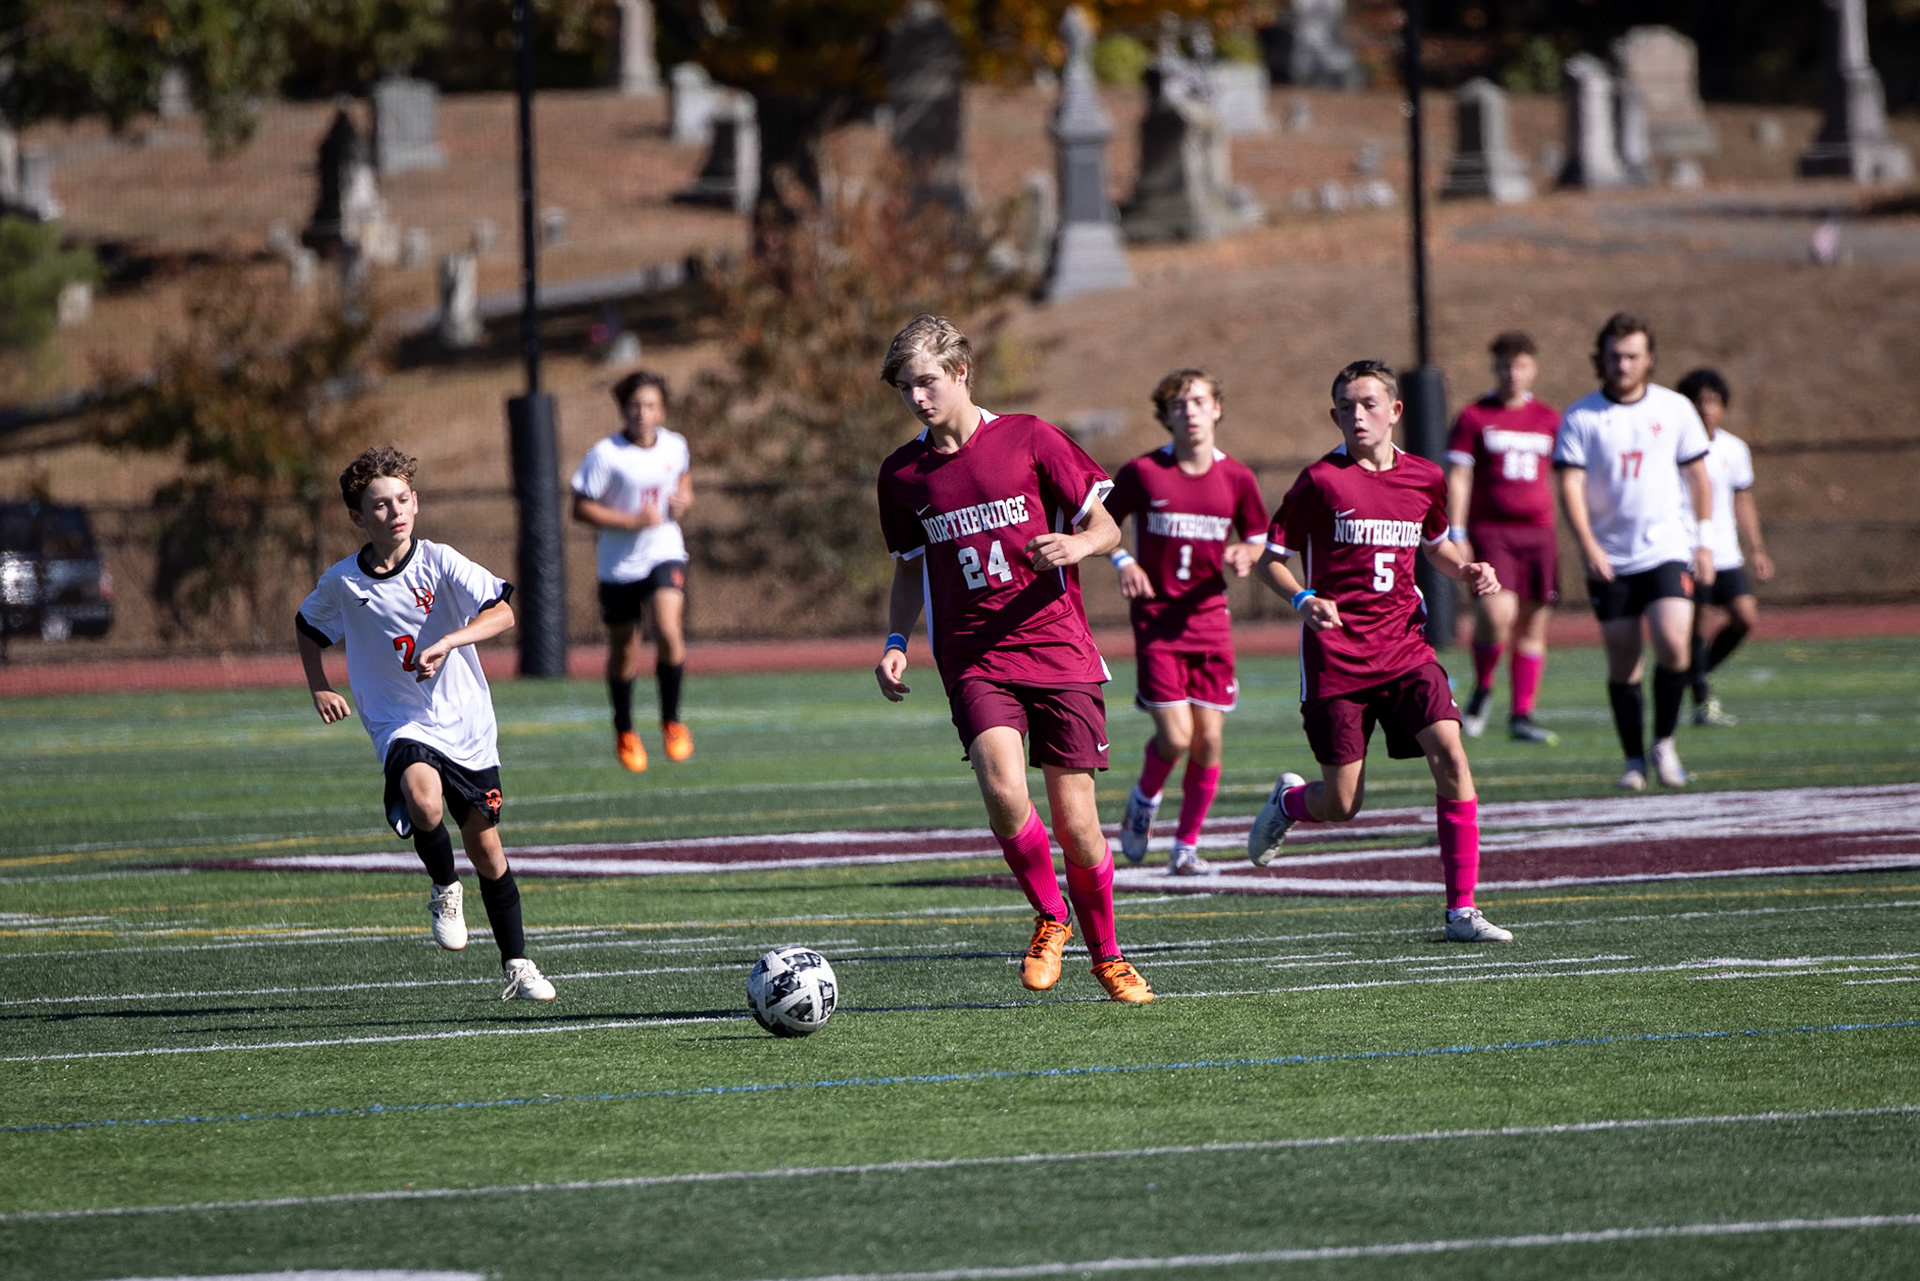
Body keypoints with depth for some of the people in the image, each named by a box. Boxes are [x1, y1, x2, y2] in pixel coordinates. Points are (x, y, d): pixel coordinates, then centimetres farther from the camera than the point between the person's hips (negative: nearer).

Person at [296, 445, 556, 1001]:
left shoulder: (439, 562, -7)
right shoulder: (342, 583, -2)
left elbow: (502, 614, -17)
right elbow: (307, 626, 19)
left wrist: (449, 641, -32)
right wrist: (319, 689, 6)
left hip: (467, 725, 1)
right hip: (402, 727, -1)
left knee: (485, 848, 5)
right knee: (423, 798, -34)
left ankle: (517, 965, 21)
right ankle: (444, 889, -5)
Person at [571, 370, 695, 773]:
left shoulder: (675, 445, 1)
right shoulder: (605, 455, -13)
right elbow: (581, 509, -12)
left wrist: (683, 500, -1)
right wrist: (633, 521, -21)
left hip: (664, 555, 2)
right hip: (619, 563, -1)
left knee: (669, 631, -22)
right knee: (623, 649, 10)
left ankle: (671, 722, -5)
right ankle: (624, 732, 32)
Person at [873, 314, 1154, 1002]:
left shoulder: (1028, 440, 0)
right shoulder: (902, 473, 9)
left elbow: (1107, 530, 3)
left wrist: (1076, 544, -19)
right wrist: (895, 644, 6)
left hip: (1058, 648, -1)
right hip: (974, 659, 1)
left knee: (1076, 825, -3)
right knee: (1004, 790, -24)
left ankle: (1106, 954, 22)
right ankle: (1049, 917, 2)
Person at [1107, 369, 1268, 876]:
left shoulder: (1236, 479, 2)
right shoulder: (1142, 472, -4)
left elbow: (1259, 542, 13)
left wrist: (1245, 556, -9)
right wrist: (1122, 561, -11)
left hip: (1210, 619, 3)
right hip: (1156, 620, -3)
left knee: (1208, 739, -2)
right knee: (1175, 736, -12)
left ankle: (1187, 846, 14)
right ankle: (1143, 801, 21)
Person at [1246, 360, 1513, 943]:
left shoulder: (1425, 478, 8)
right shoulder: (1321, 480, -6)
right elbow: (1268, 559, -1)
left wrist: (1469, 571, 6)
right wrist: (1304, 600, -20)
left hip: (1404, 648, 3)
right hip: (1336, 655, -3)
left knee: (1450, 757, -17)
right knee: (1341, 804, -1)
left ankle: (1462, 910, -10)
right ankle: (1290, 801, 38)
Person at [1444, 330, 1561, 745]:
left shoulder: (1549, 420, 12)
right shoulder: (1474, 418, 3)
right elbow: (1458, 478, 1)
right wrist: (1456, 535, -8)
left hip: (1538, 532, 4)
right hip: (1489, 531, -4)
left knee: (1533, 624, 1)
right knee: (1497, 613, -21)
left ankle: (1522, 715, 8)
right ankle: (1482, 689, 5)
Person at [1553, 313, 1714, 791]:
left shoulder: (1675, 409, 4)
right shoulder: (1580, 417, -1)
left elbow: (1697, 477, 13)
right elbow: (1570, 485, -8)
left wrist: (1704, 544, 11)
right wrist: (1587, 545, -21)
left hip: (1666, 550, 0)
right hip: (1608, 560, 0)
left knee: (1673, 643, -18)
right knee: (1623, 660, 2)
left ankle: (1664, 741, 1)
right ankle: (1634, 760, 13)